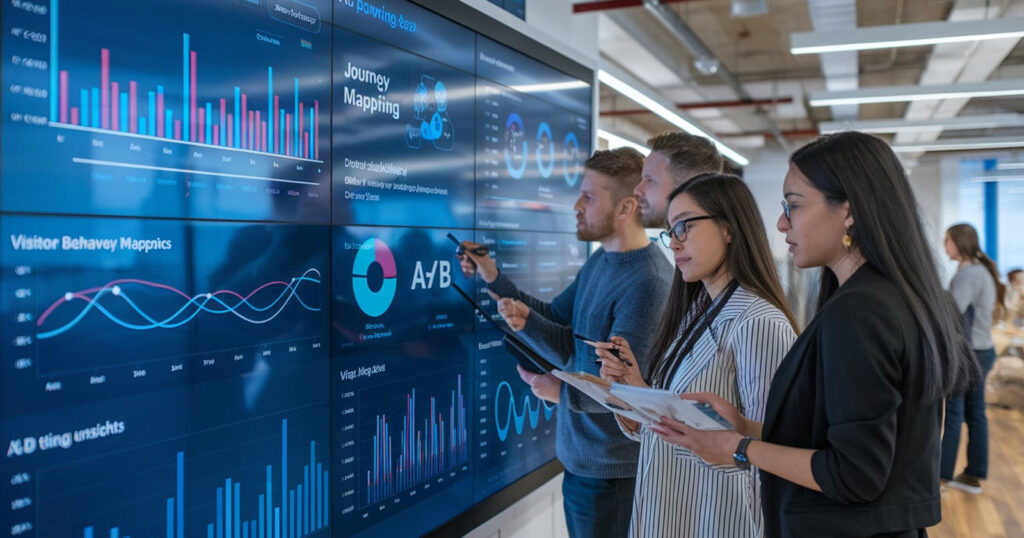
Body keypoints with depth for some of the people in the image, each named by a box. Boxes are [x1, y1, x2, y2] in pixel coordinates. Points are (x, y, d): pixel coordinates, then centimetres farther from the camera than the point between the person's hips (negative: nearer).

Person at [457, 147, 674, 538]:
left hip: (607, 472, -9)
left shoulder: (647, 282, -24)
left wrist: (565, 392, -33)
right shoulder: (600, 259, 6)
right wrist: (494, 279, -2)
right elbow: (562, 331, 7)